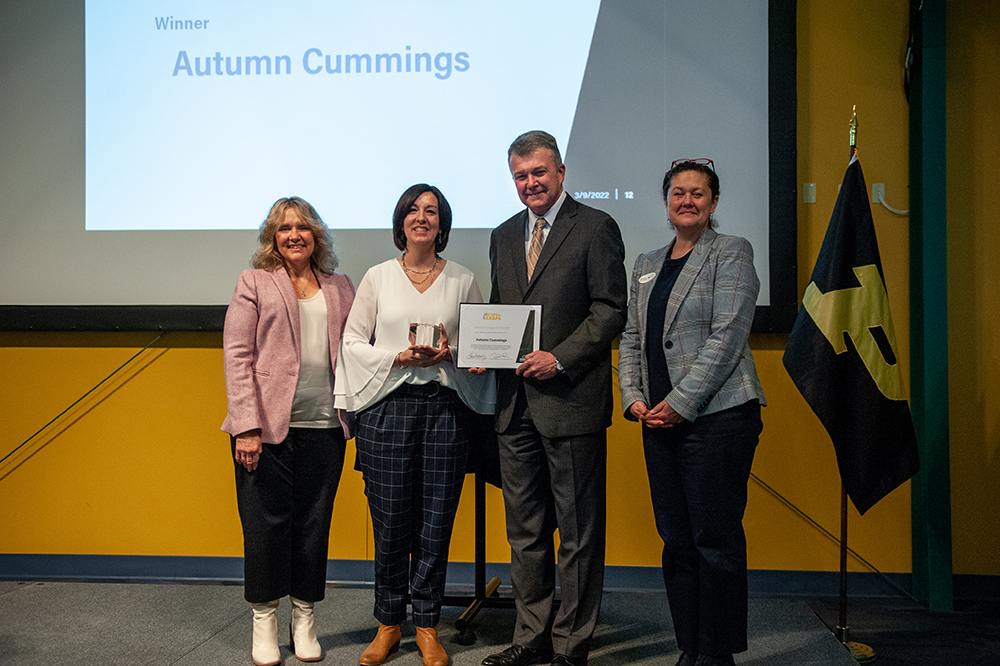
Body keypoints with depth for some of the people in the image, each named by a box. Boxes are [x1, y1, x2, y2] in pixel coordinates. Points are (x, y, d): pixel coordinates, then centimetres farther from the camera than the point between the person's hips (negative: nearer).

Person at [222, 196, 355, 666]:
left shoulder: (340, 288, 14)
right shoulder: (254, 284, 5)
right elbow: (236, 354, -2)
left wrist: (355, 414, 2)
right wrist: (246, 425, -11)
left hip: (324, 427, 3)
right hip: (268, 426, -2)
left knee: (314, 521, 7)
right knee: (266, 521, 3)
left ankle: (304, 619, 21)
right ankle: (264, 620, 19)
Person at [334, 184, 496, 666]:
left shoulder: (463, 280, 9)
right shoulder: (377, 277, 8)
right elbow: (352, 342, 6)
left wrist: (448, 355, -9)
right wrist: (400, 357, -9)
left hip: (446, 407, 1)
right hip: (387, 408, 0)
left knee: (436, 521, 3)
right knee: (390, 522, 3)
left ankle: (427, 626, 18)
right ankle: (389, 623, 20)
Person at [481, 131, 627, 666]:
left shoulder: (595, 227, -2)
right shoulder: (504, 236, 16)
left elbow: (610, 309, -8)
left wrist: (559, 358, -16)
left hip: (571, 400, -6)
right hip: (515, 401, 6)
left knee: (578, 532, 4)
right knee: (524, 531, 14)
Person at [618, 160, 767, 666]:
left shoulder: (732, 253, 0)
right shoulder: (647, 265, 18)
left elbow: (727, 336, -11)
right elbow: (632, 338, 17)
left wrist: (680, 402, -14)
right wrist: (634, 398, 2)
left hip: (717, 415, -6)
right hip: (659, 418, 6)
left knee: (715, 539, -2)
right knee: (676, 539, 9)